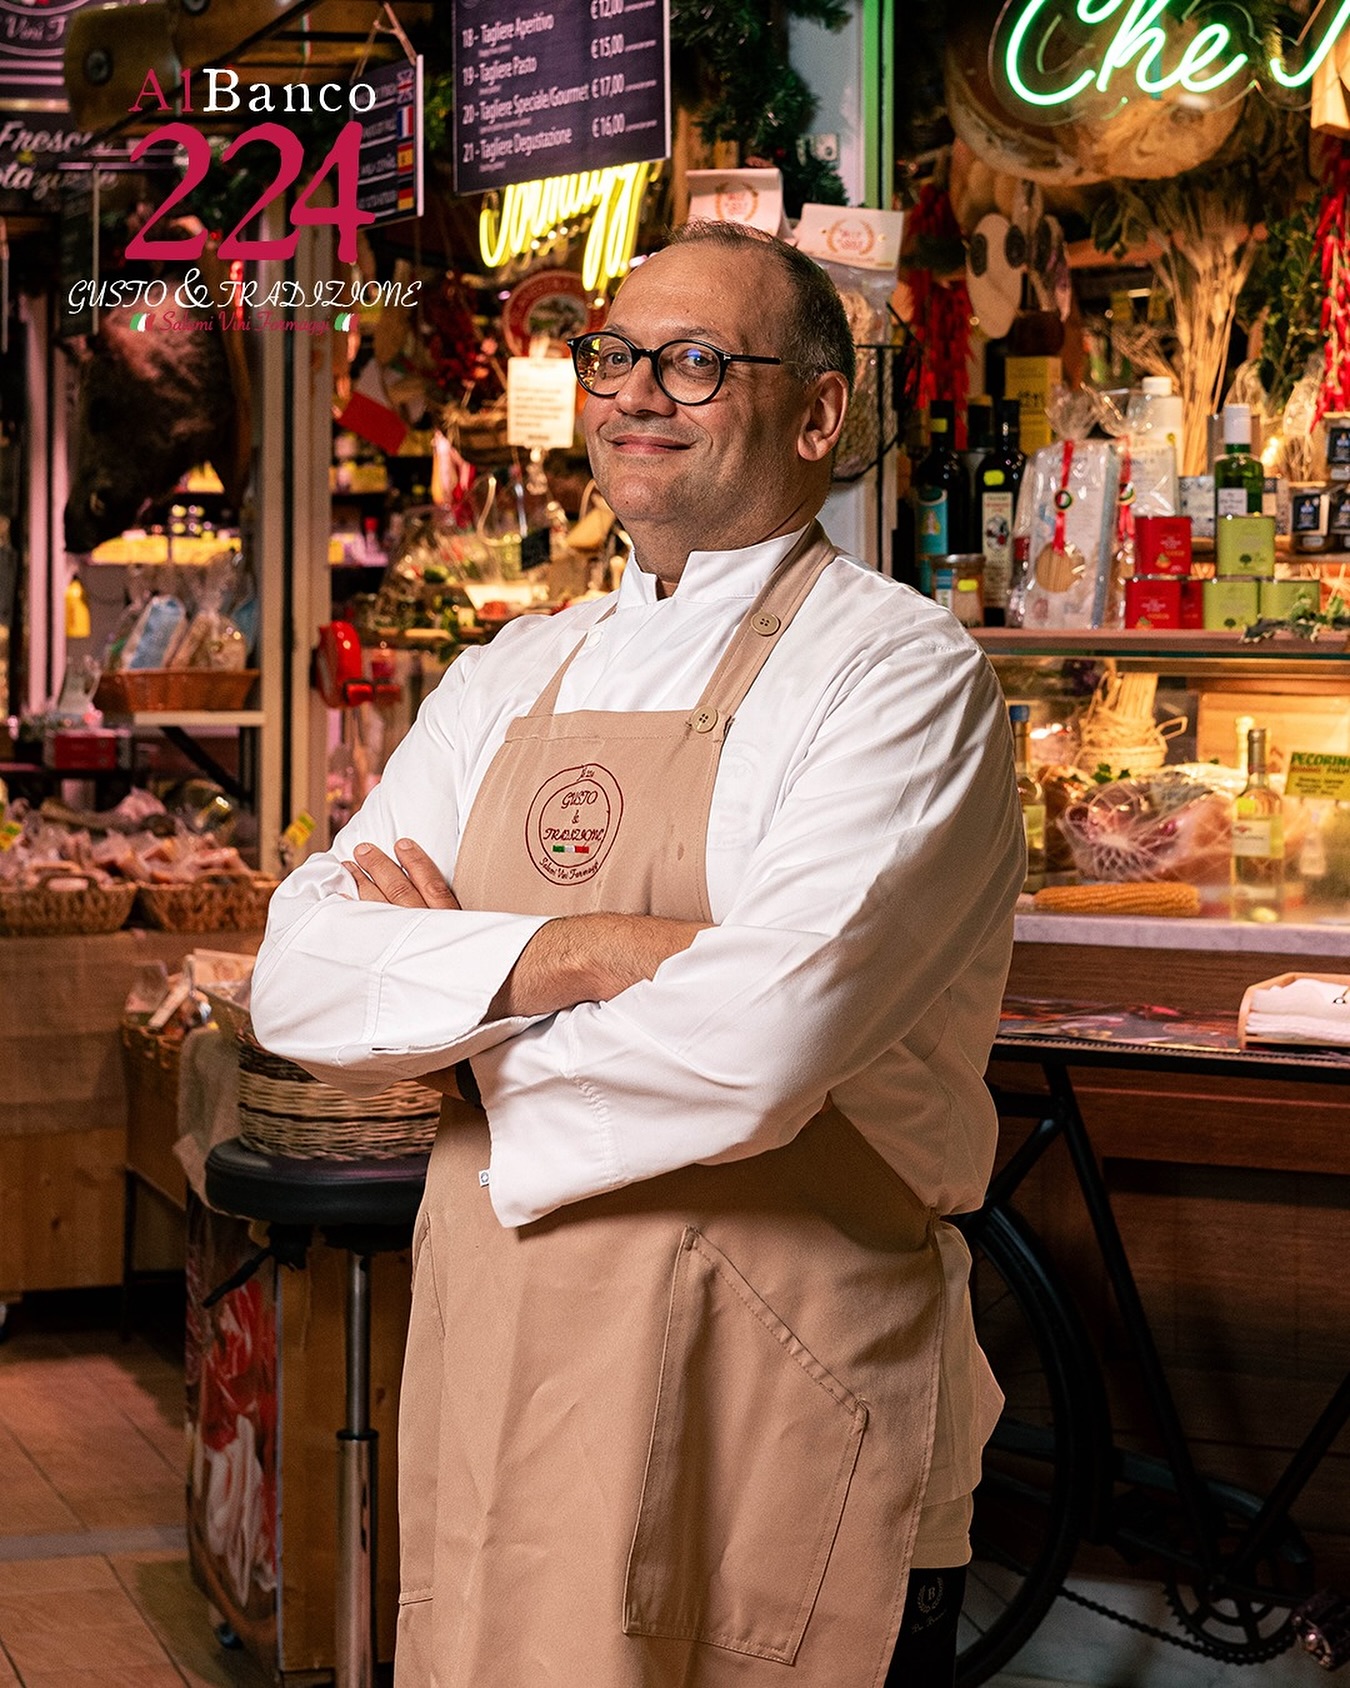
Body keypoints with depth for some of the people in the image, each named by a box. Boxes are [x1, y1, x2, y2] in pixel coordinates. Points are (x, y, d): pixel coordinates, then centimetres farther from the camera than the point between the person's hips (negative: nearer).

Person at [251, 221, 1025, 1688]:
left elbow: (764, 1043, -24)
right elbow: (299, 977, -1)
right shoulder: (515, 677, 11)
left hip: (783, 1435, -5)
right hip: (491, 1396, 6)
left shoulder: (902, 675, -9)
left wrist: (460, 1000, -7)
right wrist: (578, 952, -17)